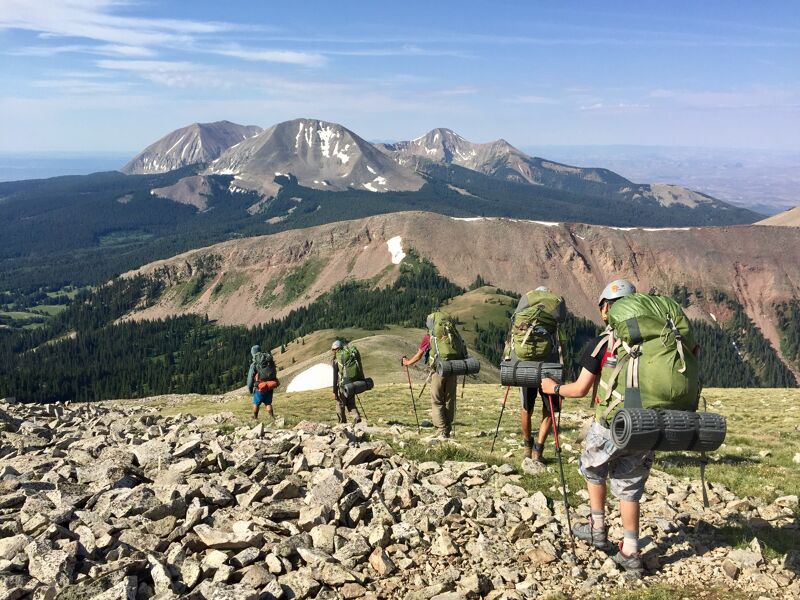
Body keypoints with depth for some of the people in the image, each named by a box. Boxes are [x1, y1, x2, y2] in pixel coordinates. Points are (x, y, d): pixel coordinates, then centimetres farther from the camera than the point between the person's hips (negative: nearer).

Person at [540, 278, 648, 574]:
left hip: (611, 426, -3)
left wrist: (553, 388, 9)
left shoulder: (600, 345, -10)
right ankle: (630, 552, 14)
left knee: (593, 469, 24)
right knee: (630, 487, 14)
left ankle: (597, 529, 29)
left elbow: (580, 389, -7)